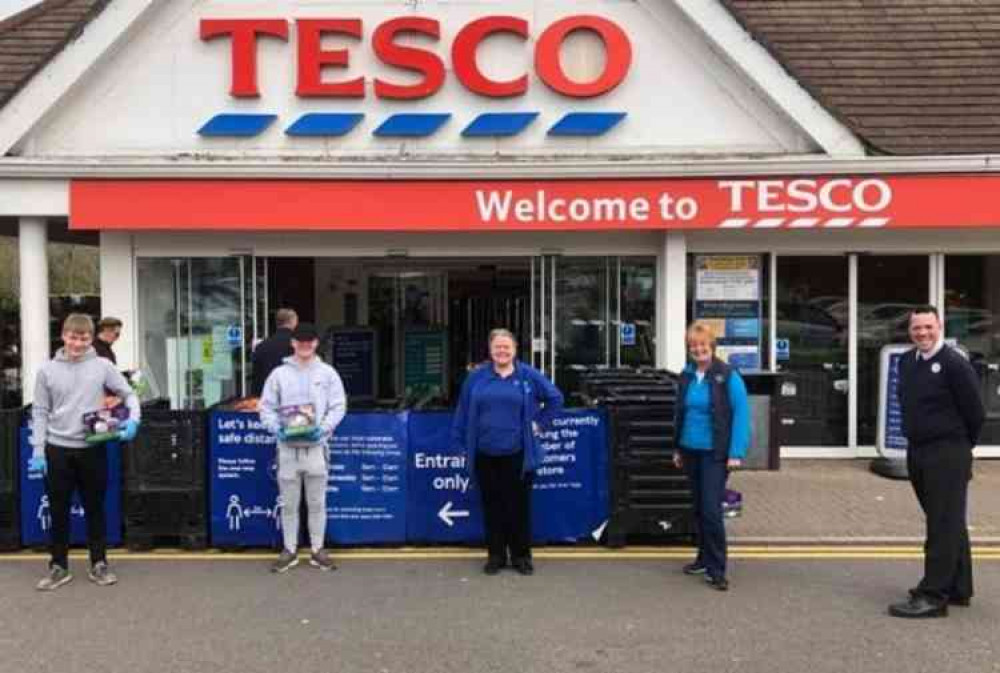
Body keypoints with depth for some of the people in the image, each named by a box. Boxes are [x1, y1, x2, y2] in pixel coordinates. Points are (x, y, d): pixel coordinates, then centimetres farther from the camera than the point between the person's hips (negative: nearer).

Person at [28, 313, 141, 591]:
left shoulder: (102, 366, -2)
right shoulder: (47, 370, 0)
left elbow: (129, 394, 4)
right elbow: (40, 413, 3)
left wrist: (133, 419, -15)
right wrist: (38, 450, -2)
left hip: (92, 448, 0)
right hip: (58, 449, 1)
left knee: (95, 509, 9)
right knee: (59, 511, 9)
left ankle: (99, 565, 20)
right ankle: (59, 567, 22)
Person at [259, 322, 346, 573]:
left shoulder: (327, 373, 5)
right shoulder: (279, 374, 5)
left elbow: (338, 406, 2)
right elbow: (267, 407, 5)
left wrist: (324, 428, -13)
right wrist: (276, 428, -13)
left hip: (316, 445, 0)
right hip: (288, 446, 0)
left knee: (317, 503, 7)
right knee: (289, 503, 7)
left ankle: (318, 550, 18)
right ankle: (290, 550, 19)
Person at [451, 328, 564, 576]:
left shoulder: (529, 376, 0)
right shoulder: (476, 378, 3)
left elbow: (555, 398, 9)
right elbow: (463, 412, 7)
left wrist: (541, 423, 3)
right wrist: (460, 444, 4)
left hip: (517, 455, -1)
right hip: (485, 455, 2)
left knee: (519, 506, 5)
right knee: (492, 506, 10)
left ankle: (521, 556, 18)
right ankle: (496, 555, 21)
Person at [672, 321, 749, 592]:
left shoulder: (727, 376, -11)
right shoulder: (687, 375, 6)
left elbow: (741, 414, -12)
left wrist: (736, 453, -16)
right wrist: (677, 448, 13)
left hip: (715, 454, -6)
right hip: (691, 451, 6)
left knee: (711, 510, -9)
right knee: (698, 508, 15)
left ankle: (716, 570, 1)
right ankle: (705, 557, 29)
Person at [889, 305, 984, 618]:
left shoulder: (955, 364, -13)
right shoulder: (907, 361, 9)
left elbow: (975, 411, -9)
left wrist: (960, 446, 2)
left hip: (948, 456, -8)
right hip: (917, 452, 8)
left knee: (944, 527, -5)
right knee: (948, 524, 17)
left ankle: (933, 596, -2)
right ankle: (959, 589, 28)